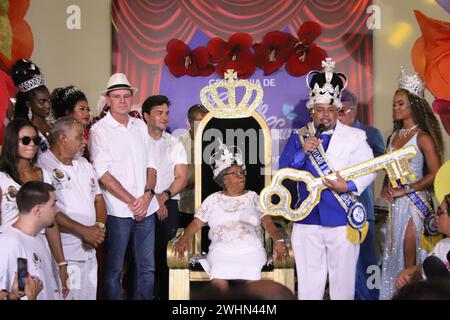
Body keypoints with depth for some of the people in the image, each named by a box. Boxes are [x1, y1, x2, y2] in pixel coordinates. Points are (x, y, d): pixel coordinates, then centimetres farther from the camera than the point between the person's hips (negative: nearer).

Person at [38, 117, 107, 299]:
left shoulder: (84, 164, 13)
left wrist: (99, 227, -4)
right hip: (62, 254, -7)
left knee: (89, 295, 12)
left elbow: (99, 199, 15)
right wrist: (84, 231, -18)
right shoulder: (43, 167, -11)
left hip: (89, 250, 7)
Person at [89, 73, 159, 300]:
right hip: (118, 210, -5)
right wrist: (131, 202, -12)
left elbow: (150, 164, 12)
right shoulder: (99, 130, -4)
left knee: (147, 268, 10)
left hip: (146, 208, 5)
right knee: (114, 270, 3)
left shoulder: (140, 126, 12)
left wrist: (148, 194, -5)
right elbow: (103, 174, -10)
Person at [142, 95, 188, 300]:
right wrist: (152, 200, -7)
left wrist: (164, 196, -8)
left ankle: (165, 294, 4)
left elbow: (182, 178, 8)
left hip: (169, 204, 2)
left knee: (165, 253, -2)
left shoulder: (174, 144, 14)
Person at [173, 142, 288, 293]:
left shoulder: (253, 197, 19)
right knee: (218, 283, -28)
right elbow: (196, 223, 11)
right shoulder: (213, 200, 17)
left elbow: (267, 221, 10)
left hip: (251, 249, 1)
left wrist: (278, 240, -8)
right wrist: (182, 240, -7)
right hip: (222, 250, 0)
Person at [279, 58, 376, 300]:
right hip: (307, 220, 2)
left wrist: (350, 186, -18)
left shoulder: (354, 137, 2)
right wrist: (303, 153, -15)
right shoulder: (298, 137, 7)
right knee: (308, 280, 10)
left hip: (343, 220, -1)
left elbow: (370, 169, -2)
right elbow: (283, 170, 1)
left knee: (343, 279, 8)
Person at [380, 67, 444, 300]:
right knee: (394, 254, 10)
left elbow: (435, 173, -15)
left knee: (410, 258, -4)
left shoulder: (422, 137, -9)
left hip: (414, 201, -7)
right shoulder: (393, 137, 12)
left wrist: (405, 190, -16)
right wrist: (385, 188, 1)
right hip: (394, 201, 7)